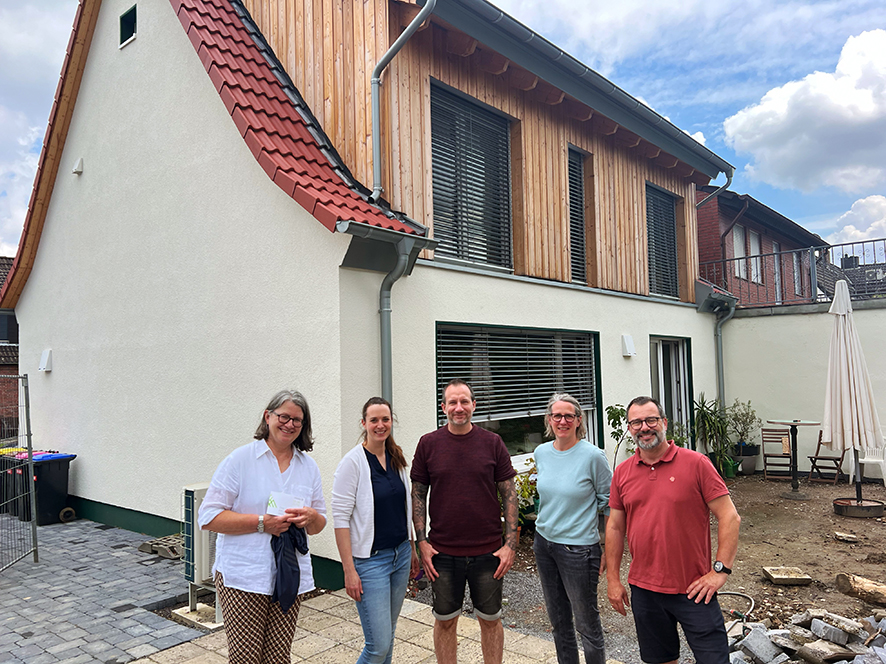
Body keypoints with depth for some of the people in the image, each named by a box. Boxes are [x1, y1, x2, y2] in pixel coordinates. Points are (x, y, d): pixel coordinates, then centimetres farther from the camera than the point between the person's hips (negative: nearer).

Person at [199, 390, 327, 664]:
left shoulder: (309, 467, 10)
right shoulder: (241, 459, -5)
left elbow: (319, 526, 16)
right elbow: (209, 517, -10)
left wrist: (311, 517, -8)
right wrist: (262, 523, -17)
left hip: (290, 578, 4)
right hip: (243, 578, -4)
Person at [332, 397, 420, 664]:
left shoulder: (397, 459, 5)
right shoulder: (353, 461, -14)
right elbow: (340, 518, -15)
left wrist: (412, 550, 15)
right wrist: (349, 571, -17)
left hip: (401, 554, 6)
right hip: (370, 559, -6)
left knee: (389, 632, 16)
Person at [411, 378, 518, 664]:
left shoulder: (492, 443, -2)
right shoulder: (428, 444, -2)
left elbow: (509, 494, 0)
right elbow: (418, 494, 3)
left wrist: (510, 544, -5)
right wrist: (422, 541, -4)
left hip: (488, 552, 0)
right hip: (443, 553, 0)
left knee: (490, 619, 14)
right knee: (445, 620, 14)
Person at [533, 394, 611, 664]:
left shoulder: (593, 456, -14)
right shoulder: (541, 453, 2)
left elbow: (609, 503, -7)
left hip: (578, 548, -5)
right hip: (543, 543, 6)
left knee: (587, 623, 7)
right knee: (558, 620, 19)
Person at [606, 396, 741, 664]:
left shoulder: (696, 463, -8)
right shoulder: (622, 473, 3)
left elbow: (729, 516, -8)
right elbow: (615, 527, 9)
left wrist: (720, 570, -13)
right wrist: (613, 580, 7)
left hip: (693, 589, -3)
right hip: (643, 589, 4)